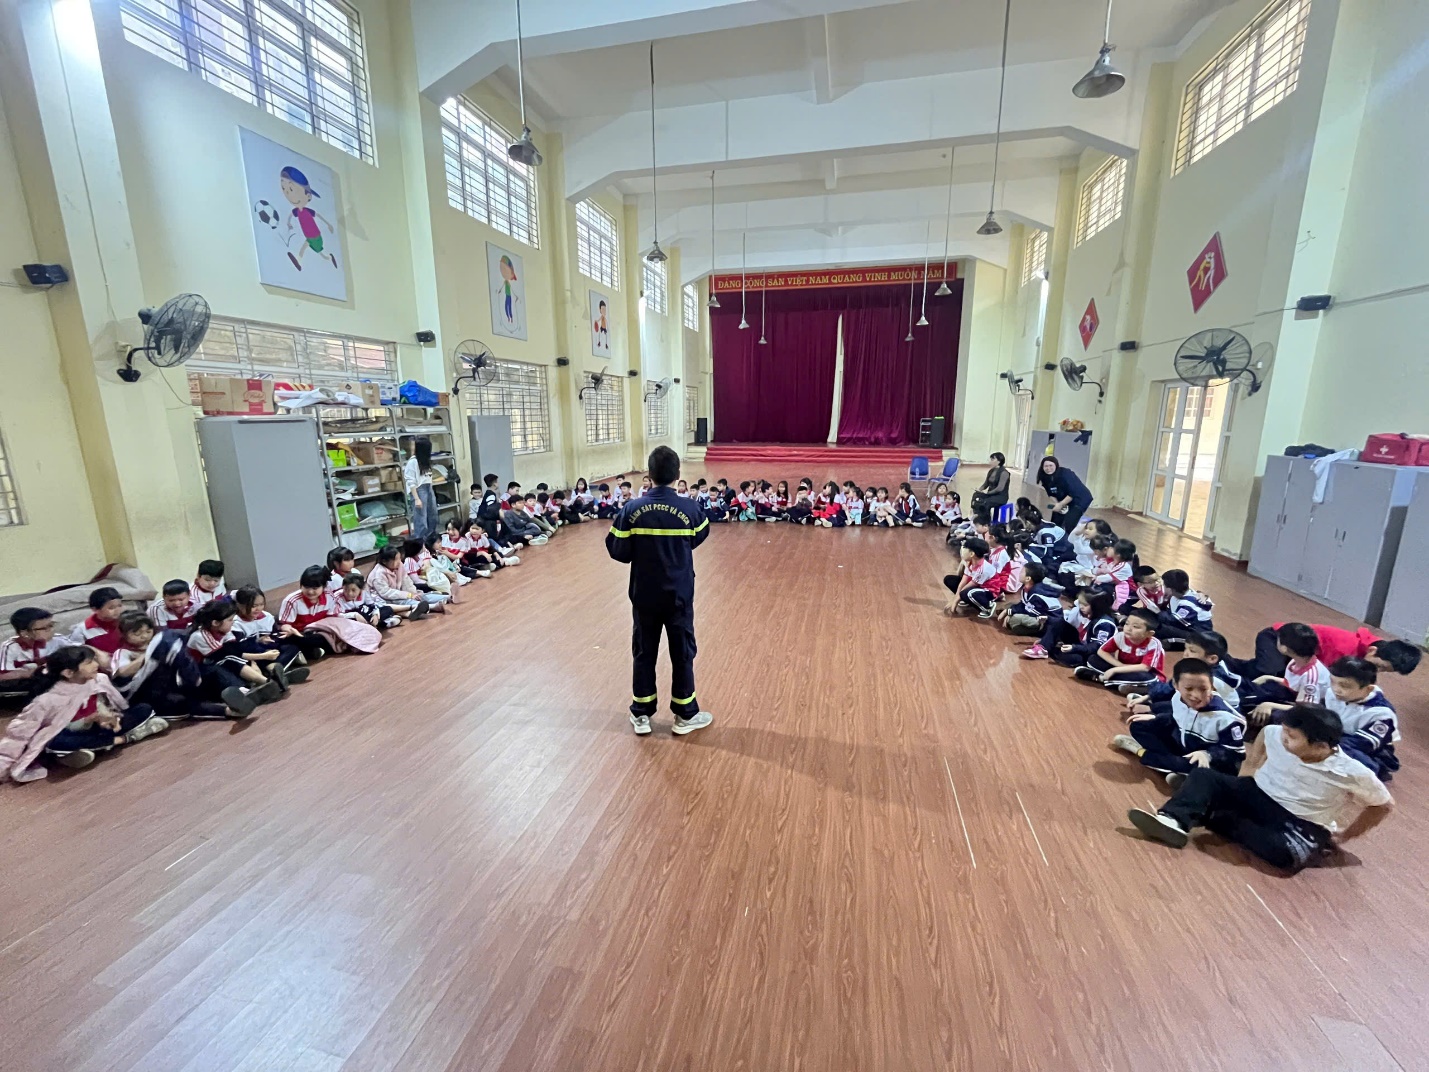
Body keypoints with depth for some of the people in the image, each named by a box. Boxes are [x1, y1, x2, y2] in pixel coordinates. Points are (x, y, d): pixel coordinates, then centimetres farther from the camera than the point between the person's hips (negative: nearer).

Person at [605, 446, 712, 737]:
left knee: (644, 653, 14)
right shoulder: (689, 509, -11)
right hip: (679, 595, -1)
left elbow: (618, 551, -5)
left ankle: (641, 715, 24)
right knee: (682, 653, 12)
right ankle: (685, 715, 24)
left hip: (644, 595, 1)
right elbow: (699, 538, 8)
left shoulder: (631, 509, -10)